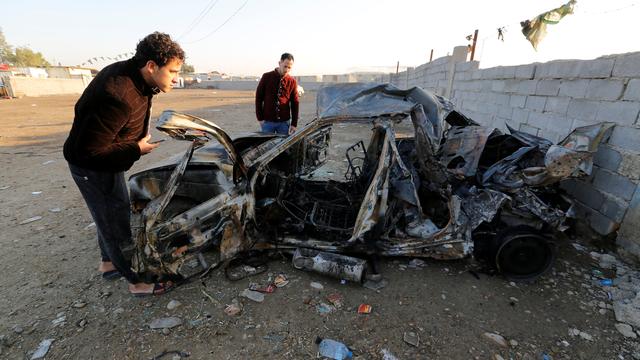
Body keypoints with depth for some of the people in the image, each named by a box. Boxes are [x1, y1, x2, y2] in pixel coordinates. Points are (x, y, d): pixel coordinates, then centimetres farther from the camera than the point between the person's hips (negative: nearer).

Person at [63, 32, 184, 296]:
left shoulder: (130, 73, -5)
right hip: (94, 168, -9)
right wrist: (136, 150, -21)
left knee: (112, 215, 24)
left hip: (107, 161, 9)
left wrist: (140, 132, -2)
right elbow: (90, 151, -30)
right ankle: (138, 281, 20)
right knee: (118, 224, 3)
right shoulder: (120, 97, -35)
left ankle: (109, 263, 46)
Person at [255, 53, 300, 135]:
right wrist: (260, 118, -2)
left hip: (284, 122, 1)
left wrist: (294, 124, -1)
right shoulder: (267, 77, -1)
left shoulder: (292, 81, 2)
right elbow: (258, 98, 3)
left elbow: (295, 103, 4)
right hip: (267, 121, -1)